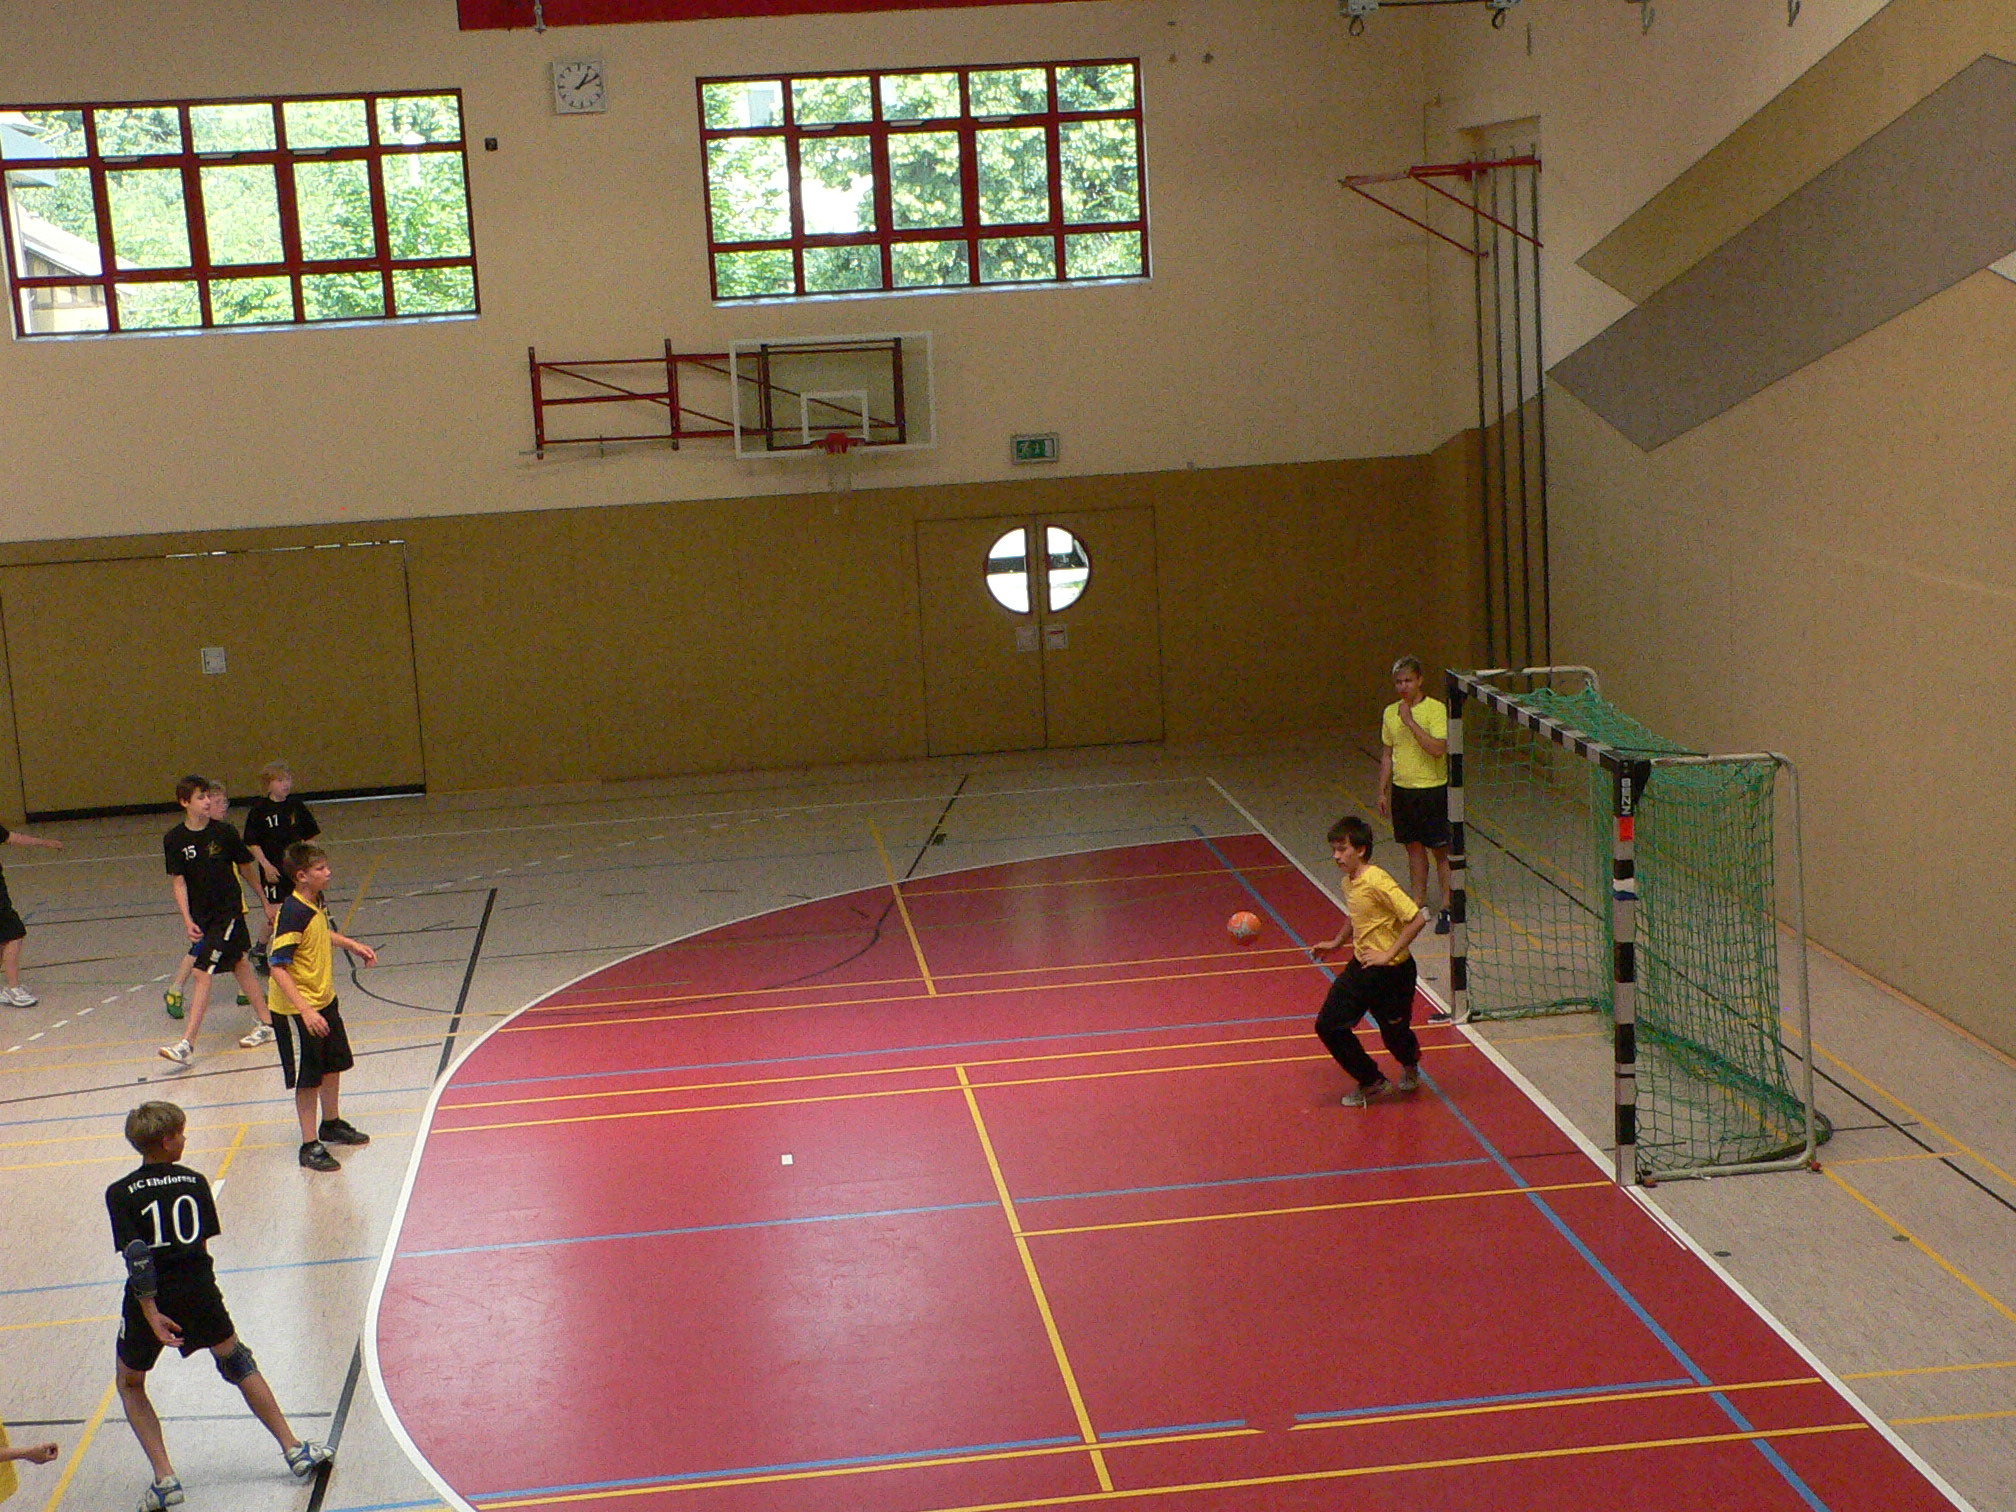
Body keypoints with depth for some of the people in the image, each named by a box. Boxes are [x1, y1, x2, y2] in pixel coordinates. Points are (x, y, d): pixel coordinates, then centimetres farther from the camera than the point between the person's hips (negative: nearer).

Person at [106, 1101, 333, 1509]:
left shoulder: (121, 1193, -5)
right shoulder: (194, 1182, 3)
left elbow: (135, 1255, -15)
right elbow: (205, 1241, 5)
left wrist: (151, 1313, -16)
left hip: (151, 1301, -2)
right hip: (198, 1291, 2)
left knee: (130, 1385, 21)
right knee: (237, 1363, 23)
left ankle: (165, 1478, 8)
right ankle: (295, 1450, 23)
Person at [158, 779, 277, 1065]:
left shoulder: (225, 832, -8)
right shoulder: (174, 840, -3)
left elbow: (247, 867, 5)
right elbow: (179, 882, -3)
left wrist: (266, 902, 14)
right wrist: (188, 921, -13)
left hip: (227, 910, -4)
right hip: (200, 915, 4)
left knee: (203, 973, -10)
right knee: (239, 964, 16)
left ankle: (187, 1045, -12)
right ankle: (266, 1025, 30)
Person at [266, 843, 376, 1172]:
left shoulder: (316, 902, 0)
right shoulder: (293, 914, -27)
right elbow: (277, 966, -30)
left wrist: (352, 945, 20)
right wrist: (306, 1011, -34)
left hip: (325, 1000, 9)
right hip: (297, 1010, -9)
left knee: (333, 1066, 21)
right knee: (308, 1080, 1)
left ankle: (332, 1125, 41)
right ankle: (310, 1146, 13)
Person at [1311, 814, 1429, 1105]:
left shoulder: (1378, 882, -23)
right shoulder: (1349, 882, 3)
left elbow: (1416, 918, -27)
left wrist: (1388, 954, -24)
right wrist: (1336, 943, 23)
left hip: (1391, 972, -8)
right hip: (1360, 967, 8)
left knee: (1395, 1034, 10)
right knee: (1329, 1026, 1)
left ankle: (1410, 1069, 46)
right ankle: (1372, 1082, 17)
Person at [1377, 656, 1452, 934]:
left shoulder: (1436, 709, -11)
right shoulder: (1390, 712, 7)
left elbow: (1438, 749, -23)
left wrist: (1411, 722, -24)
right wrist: (1383, 792, 13)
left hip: (1432, 789, -5)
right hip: (1402, 790, 5)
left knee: (1440, 850, -1)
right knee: (1414, 848, 11)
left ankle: (1447, 908, 5)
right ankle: (1419, 904, 20)